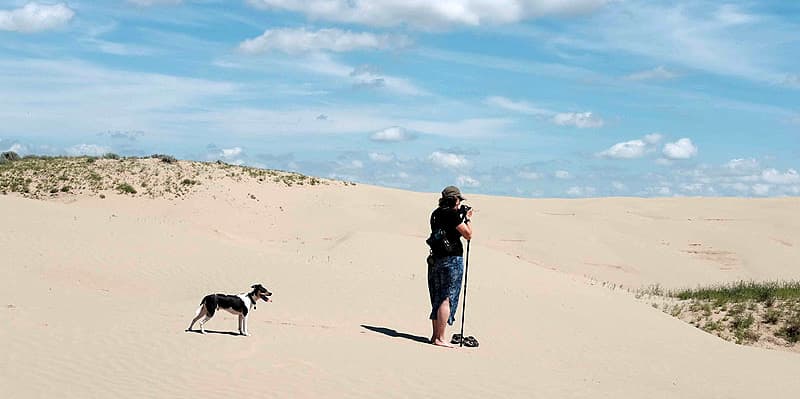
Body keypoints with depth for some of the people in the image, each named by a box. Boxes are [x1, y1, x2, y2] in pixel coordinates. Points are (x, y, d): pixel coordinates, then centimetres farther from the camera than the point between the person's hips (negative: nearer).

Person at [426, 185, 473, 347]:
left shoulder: (436, 214, 12)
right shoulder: (453, 214, -12)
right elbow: (468, 235, -8)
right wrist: (468, 218, 6)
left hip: (435, 259, 8)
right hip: (452, 260, -8)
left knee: (437, 299, 14)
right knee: (447, 298, -5)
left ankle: (435, 335, 20)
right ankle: (440, 338, -6)